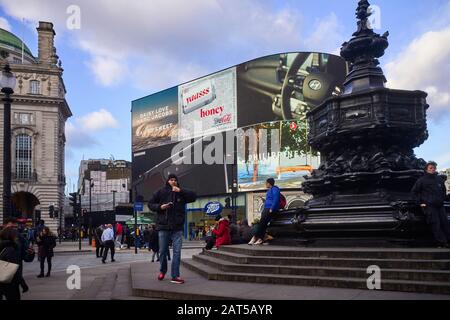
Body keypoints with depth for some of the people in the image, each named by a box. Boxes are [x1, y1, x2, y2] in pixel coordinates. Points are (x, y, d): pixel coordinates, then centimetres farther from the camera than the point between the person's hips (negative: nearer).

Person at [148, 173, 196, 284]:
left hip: (177, 228, 0)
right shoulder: (161, 192, 3)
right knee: (163, 251, 11)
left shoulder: (181, 193, 5)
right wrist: (160, 207, -11)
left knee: (177, 252, -3)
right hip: (163, 227, 0)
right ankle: (162, 271, 34)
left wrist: (181, 190, -16)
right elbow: (150, 204, 7)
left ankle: (175, 276, 1)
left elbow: (194, 196, -7)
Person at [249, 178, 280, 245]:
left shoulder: (274, 189, -6)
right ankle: (260, 239, -7)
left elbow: (276, 200, -17)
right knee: (263, 224, -2)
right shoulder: (269, 190, 24)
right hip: (266, 209, 10)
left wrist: (271, 209, -22)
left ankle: (255, 237, -14)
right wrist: (264, 209, 20)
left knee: (262, 223, -14)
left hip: (271, 209, -10)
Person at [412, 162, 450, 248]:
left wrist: (443, 199, 16)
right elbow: (414, 191, 1)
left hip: (440, 205, 5)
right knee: (435, 224, -9)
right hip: (429, 206, -5)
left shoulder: (440, 179, 12)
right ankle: (442, 243, -8)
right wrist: (419, 202, -3)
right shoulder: (422, 180, -2)